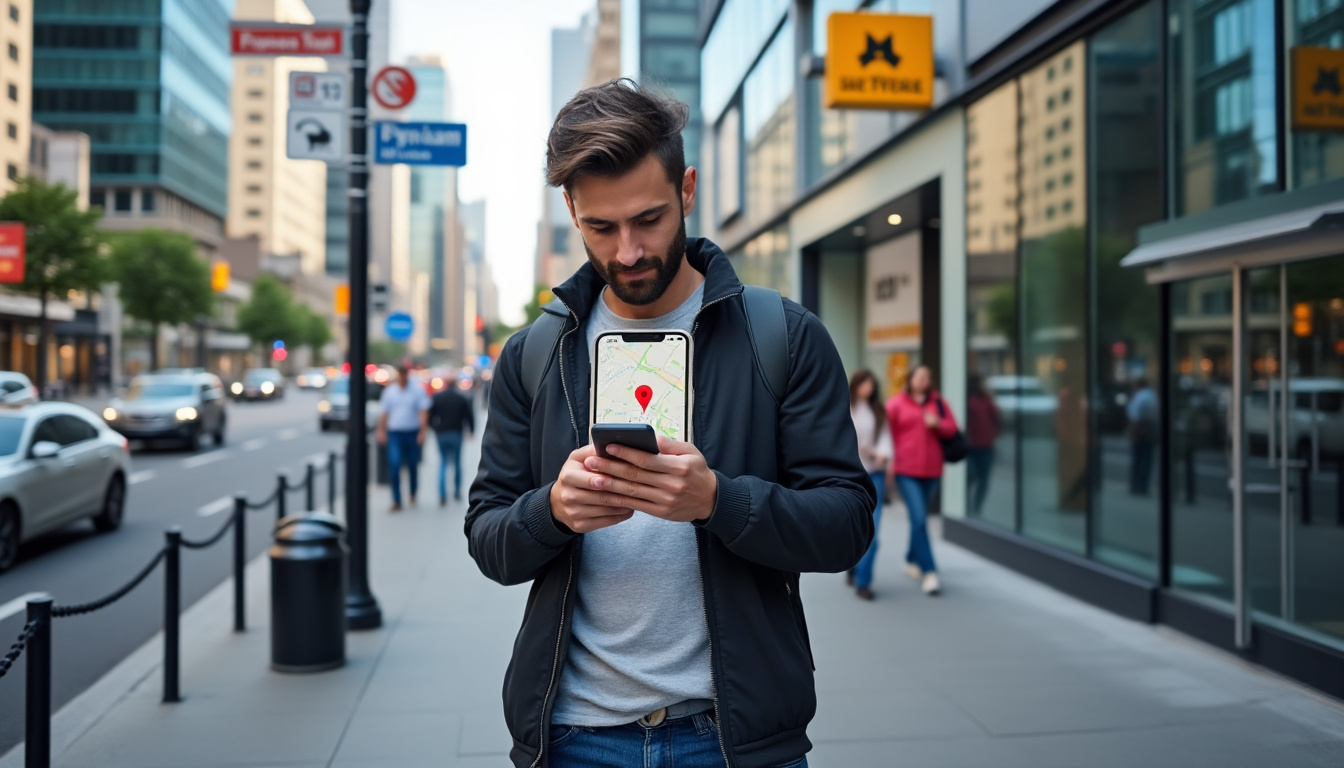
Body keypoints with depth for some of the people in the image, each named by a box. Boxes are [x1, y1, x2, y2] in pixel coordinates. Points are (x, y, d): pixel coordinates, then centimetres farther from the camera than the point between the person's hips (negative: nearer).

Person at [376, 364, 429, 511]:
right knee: (394, 465, -11)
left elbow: (423, 412, -4)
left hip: (412, 434, -1)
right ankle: (396, 500, -8)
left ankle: (413, 494, 33)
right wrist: (381, 431, 1)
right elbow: (384, 413, 9)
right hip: (394, 433, 1)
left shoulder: (418, 390, 0)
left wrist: (422, 432, -13)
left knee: (413, 466, 9)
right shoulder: (389, 391, 6)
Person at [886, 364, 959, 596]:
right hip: (906, 470, -4)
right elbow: (886, 430, 0)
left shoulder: (938, 402, 9)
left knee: (920, 517, 14)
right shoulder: (896, 402, 0)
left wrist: (938, 424, -13)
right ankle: (928, 572, -12)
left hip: (932, 470, 4)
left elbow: (952, 428, 7)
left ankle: (912, 561, 33)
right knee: (919, 518, -13)